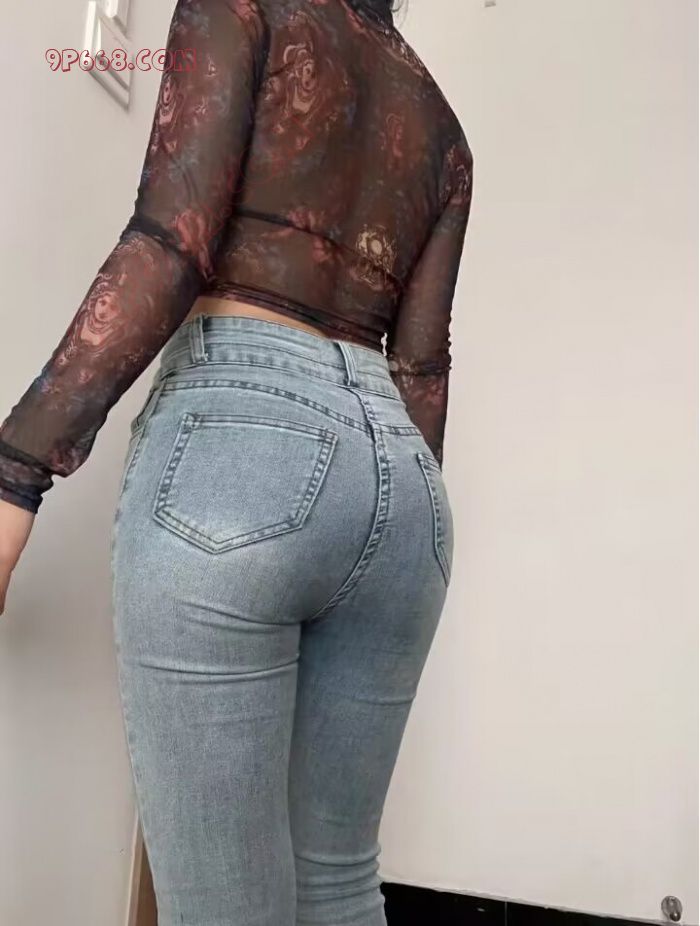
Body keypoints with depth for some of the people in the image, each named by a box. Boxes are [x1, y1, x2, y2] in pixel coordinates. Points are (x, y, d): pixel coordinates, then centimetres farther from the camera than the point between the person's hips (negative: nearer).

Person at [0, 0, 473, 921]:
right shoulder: (441, 124, 25)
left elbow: (170, 245, -8)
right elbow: (422, 362, 15)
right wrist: (397, 514, 18)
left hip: (234, 432, -6)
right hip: (399, 470, 7)